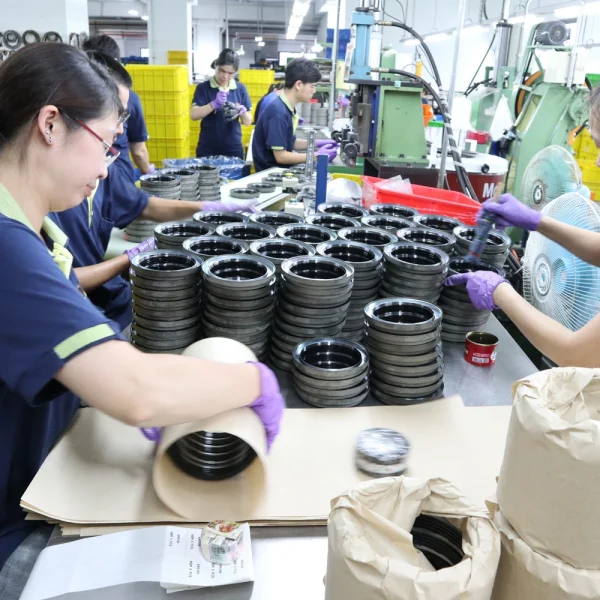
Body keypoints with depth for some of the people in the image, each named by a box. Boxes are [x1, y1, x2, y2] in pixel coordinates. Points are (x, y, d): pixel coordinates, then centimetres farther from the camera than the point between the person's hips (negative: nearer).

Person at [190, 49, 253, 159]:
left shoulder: (240, 88, 3)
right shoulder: (203, 88, -3)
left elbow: (248, 121, 4)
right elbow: (193, 115, -15)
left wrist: (243, 112, -18)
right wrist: (214, 104, -28)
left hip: (233, 149, 2)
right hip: (207, 150, -2)